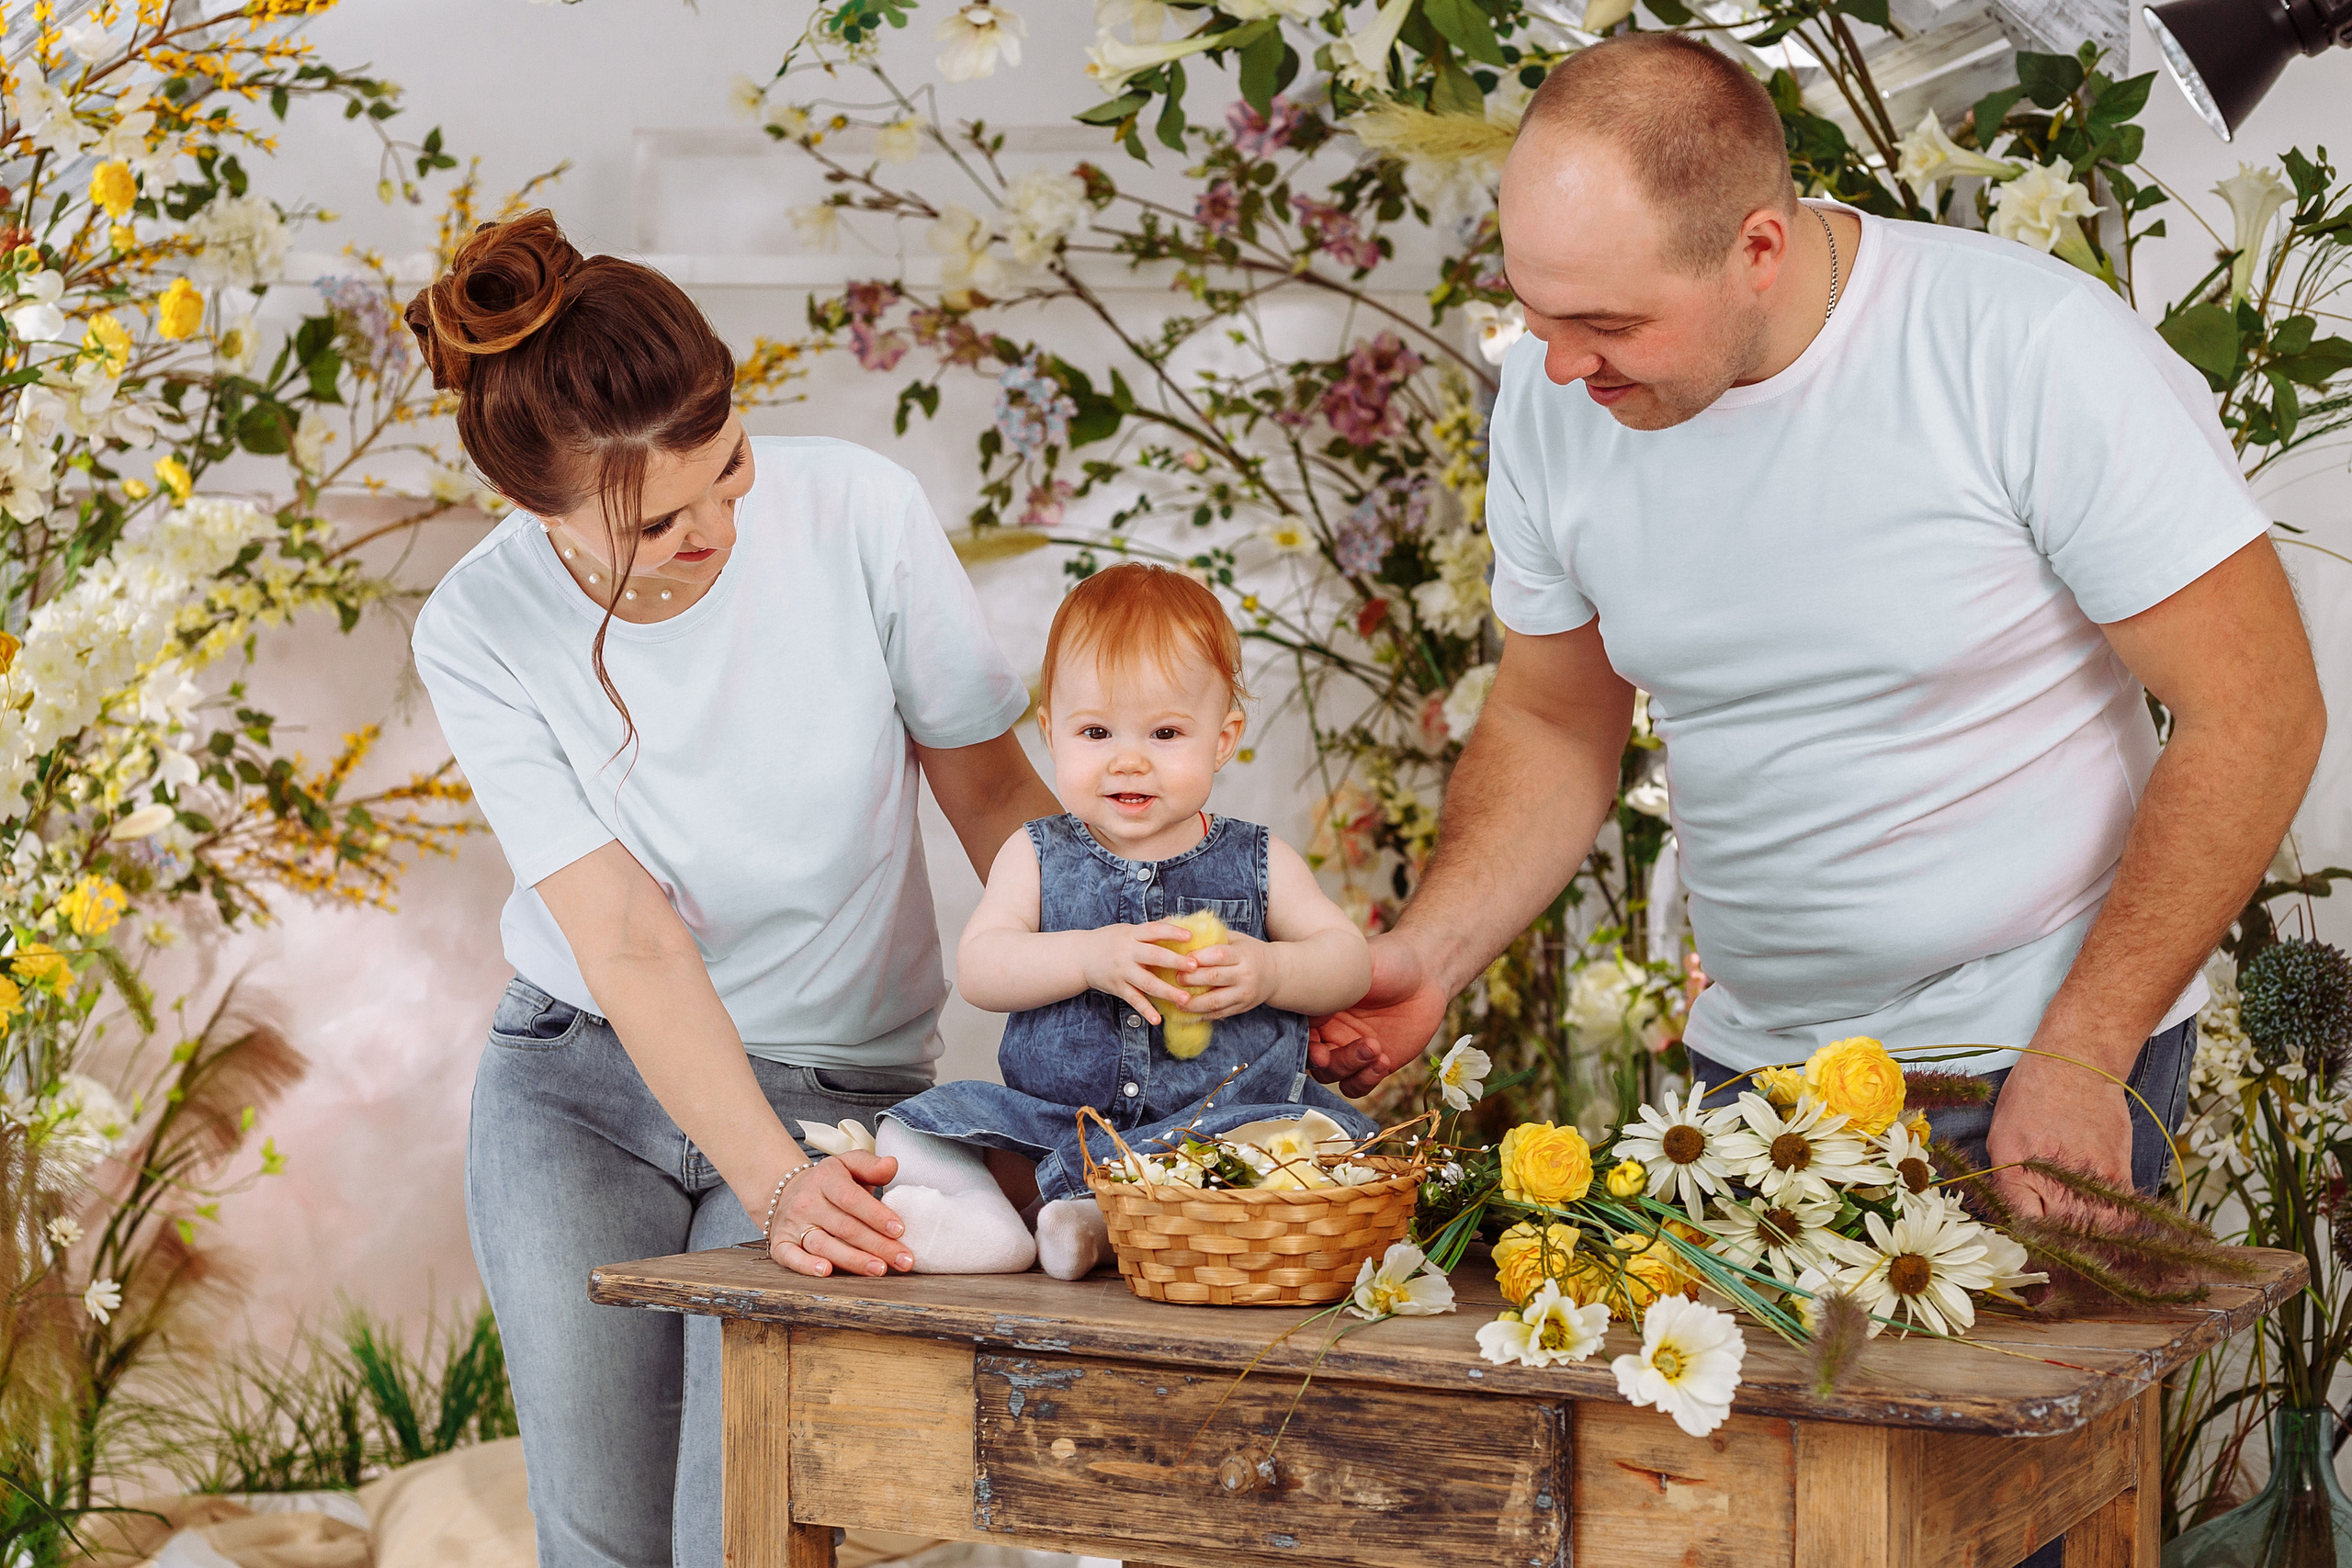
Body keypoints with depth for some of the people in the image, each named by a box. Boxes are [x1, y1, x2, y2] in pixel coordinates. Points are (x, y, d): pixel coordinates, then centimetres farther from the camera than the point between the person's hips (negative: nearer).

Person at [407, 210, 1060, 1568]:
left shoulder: (858, 513, -16)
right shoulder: (481, 634, -14)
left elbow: (994, 792, -5)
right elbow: (629, 946, -18)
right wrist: (774, 1185, -30)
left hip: (838, 1086, -1)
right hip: (581, 1084, 1)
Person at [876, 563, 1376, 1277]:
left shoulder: (1257, 862, 6)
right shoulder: (1037, 856, 5)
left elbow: (1351, 961, 5)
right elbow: (978, 969, -8)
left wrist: (1270, 971, -16)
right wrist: (1089, 958, -24)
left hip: (1223, 1119, -1)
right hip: (1049, 1124, 1)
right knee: (913, 1131, -13)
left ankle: (1106, 1223, -35)